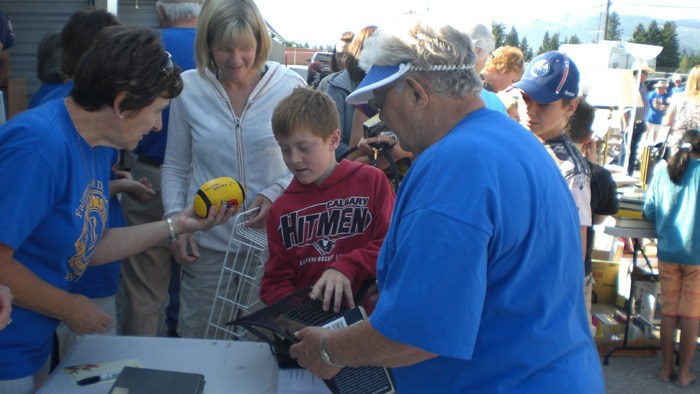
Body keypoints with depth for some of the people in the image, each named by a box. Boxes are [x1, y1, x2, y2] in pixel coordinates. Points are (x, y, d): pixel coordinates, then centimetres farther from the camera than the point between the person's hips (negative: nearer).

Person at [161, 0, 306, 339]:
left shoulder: (290, 86, -5)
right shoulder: (188, 88, -1)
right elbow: (175, 168, 8)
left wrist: (276, 192, -13)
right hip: (207, 244, 1)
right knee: (197, 341, 14)